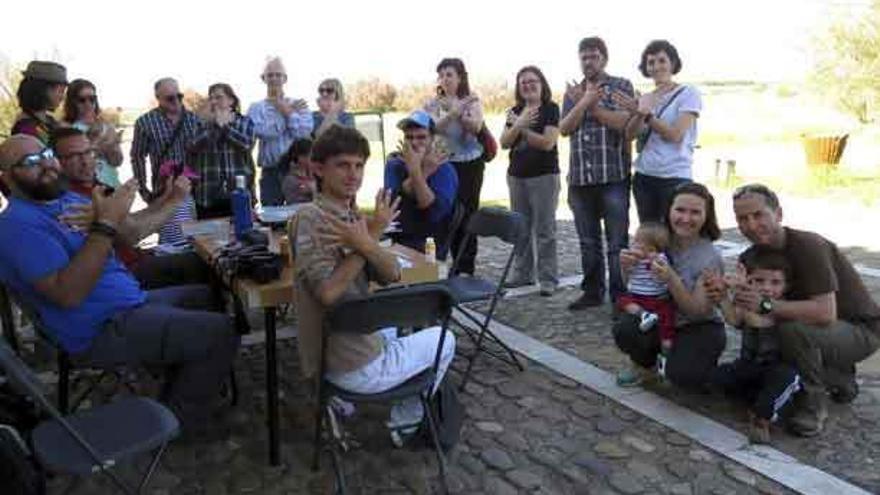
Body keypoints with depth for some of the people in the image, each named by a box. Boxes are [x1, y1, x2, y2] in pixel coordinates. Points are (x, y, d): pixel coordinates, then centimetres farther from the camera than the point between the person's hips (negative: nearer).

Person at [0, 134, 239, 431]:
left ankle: (179, 396, 27)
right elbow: (68, 293, -29)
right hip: (101, 331, -10)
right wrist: (106, 224, -31)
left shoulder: (68, 200, 12)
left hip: (132, 301, 10)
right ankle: (178, 423, 4)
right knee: (219, 332, -17)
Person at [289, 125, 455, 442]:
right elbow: (327, 291, -31)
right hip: (356, 367, -9)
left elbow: (391, 275, -5)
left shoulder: (350, 216, 4)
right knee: (444, 341, 15)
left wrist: (367, 243, -25)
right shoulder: (311, 217, -20)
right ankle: (405, 422, 31)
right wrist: (370, 239, -22)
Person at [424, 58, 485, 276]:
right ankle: (458, 264, 15)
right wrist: (454, 112, -28)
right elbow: (434, 127, -13)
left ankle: (466, 268, 6)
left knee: (467, 213, -3)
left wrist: (454, 110, -23)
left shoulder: (472, 101, 3)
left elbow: (476, 127, -14)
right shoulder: (433, 104, 6)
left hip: (470, 164, -1)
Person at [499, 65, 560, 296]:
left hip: (544, 176, -6)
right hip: (516, 176, 6)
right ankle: (523, 274, 21)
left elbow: (548, 143, -15)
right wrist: (518, 125, -13)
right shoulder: (515, 111, 12)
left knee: (544, 229, -4)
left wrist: (522, 128, -11)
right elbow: (504, 143, 3)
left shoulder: (551, 109, -4)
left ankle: (548, 279, 3)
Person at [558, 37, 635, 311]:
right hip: (580, 178, 4)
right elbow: (564, 128, 2)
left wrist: (589, 104, -8)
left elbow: (625, 122, -12)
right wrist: (585, 101, -11)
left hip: (613, 176, -4)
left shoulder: (621, 86, 4)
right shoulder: (573, 91, 15)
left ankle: (619, 296, 6)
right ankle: (592, 291, 23)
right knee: (588, 242, 12)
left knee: (617, 242, -2)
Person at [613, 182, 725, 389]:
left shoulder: (710, 259, -19)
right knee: (624, 330, -27)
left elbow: (698, 312, -19)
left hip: (699, 327, -3)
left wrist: (671, 280, -36)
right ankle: (645, 367, 6)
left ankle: (702, 362, 9)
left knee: (682, 374, -29)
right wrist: (627, 266, -25)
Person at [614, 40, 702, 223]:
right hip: (644, 176, 5)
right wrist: (639, 114, -16)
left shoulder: (688, 93, -2)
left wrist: (647, 114, -13)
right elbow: (630, 134, 1)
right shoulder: (645, 98, 14)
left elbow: (675, 134, -12)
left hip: (675, 177, -5)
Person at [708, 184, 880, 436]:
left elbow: (825, 313, -37)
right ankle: (841, 380, 22)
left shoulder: (808, 247, -27)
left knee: (793, 329, -33)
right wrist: (724, 292, -28)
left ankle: (813, 403, -9)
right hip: (826, 331, 8)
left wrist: (766, 305, -40)